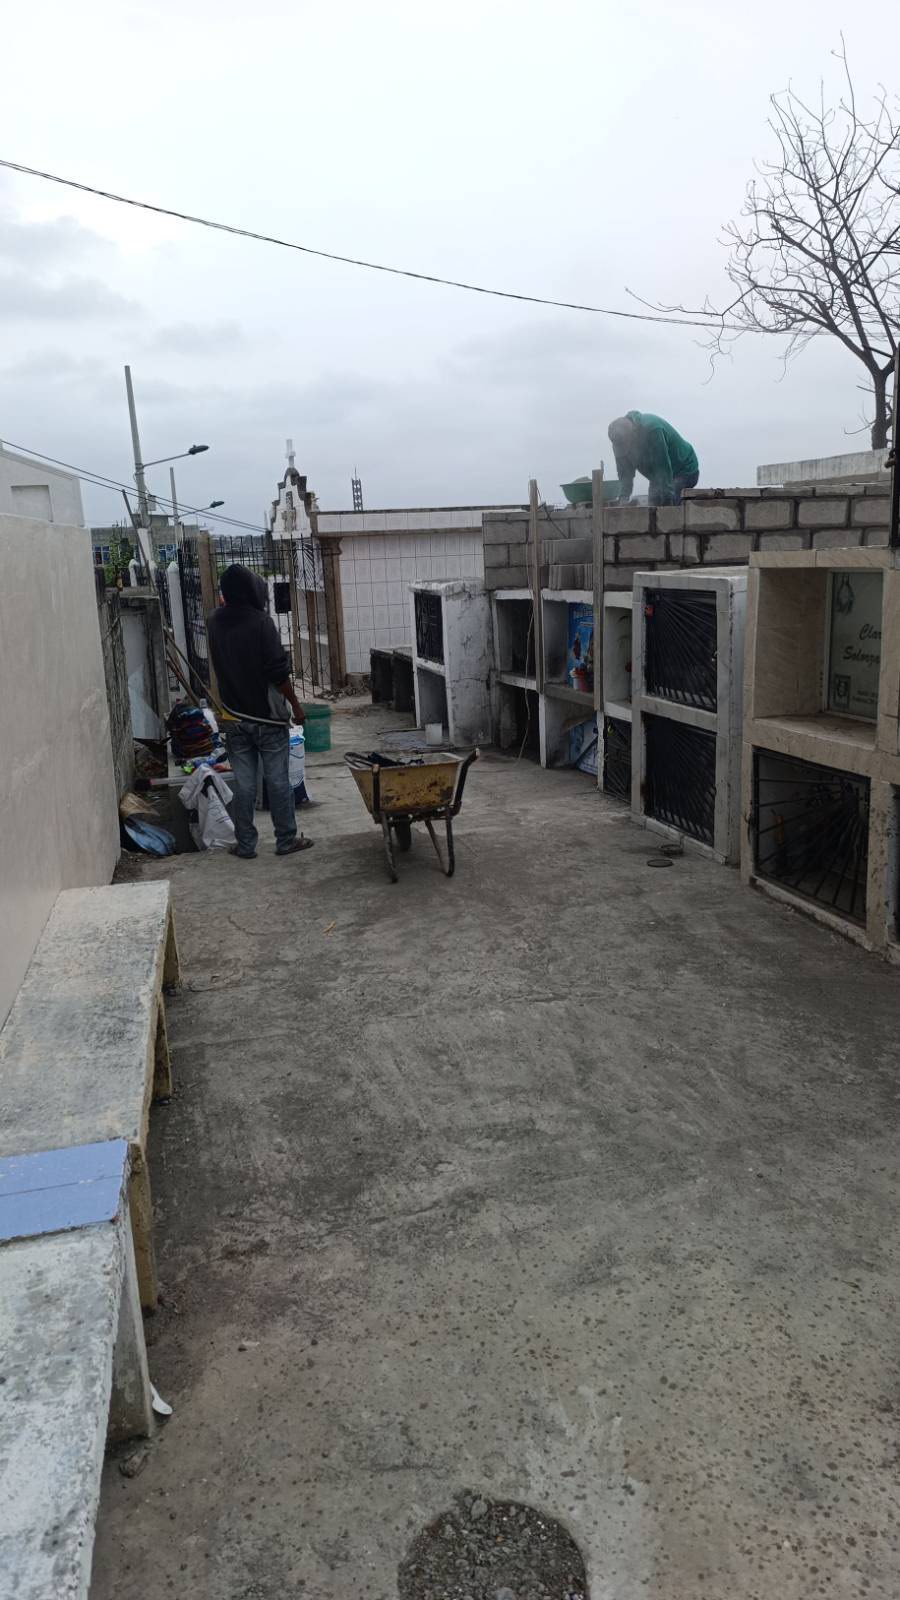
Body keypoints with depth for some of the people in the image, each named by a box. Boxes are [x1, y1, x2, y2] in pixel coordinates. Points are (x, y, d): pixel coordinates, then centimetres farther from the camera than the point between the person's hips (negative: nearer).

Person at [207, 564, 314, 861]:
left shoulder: (214, 623, 2)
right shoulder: (261, 622, -15)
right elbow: (279, 671, -17)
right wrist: (295, 704, -5)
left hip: (234, 717, 5)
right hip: (267, 717, -4)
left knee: (244, 784, 9)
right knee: (278, 781, 5)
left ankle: (245, 845, 13)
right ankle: (286, 840, 13)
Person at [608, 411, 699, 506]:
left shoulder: (652, 429, -35)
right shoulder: (621, 439, -14)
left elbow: (663, 469, -34)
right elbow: (624, 473, -8)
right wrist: (623, 498, -22)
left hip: (684, 470, -7)